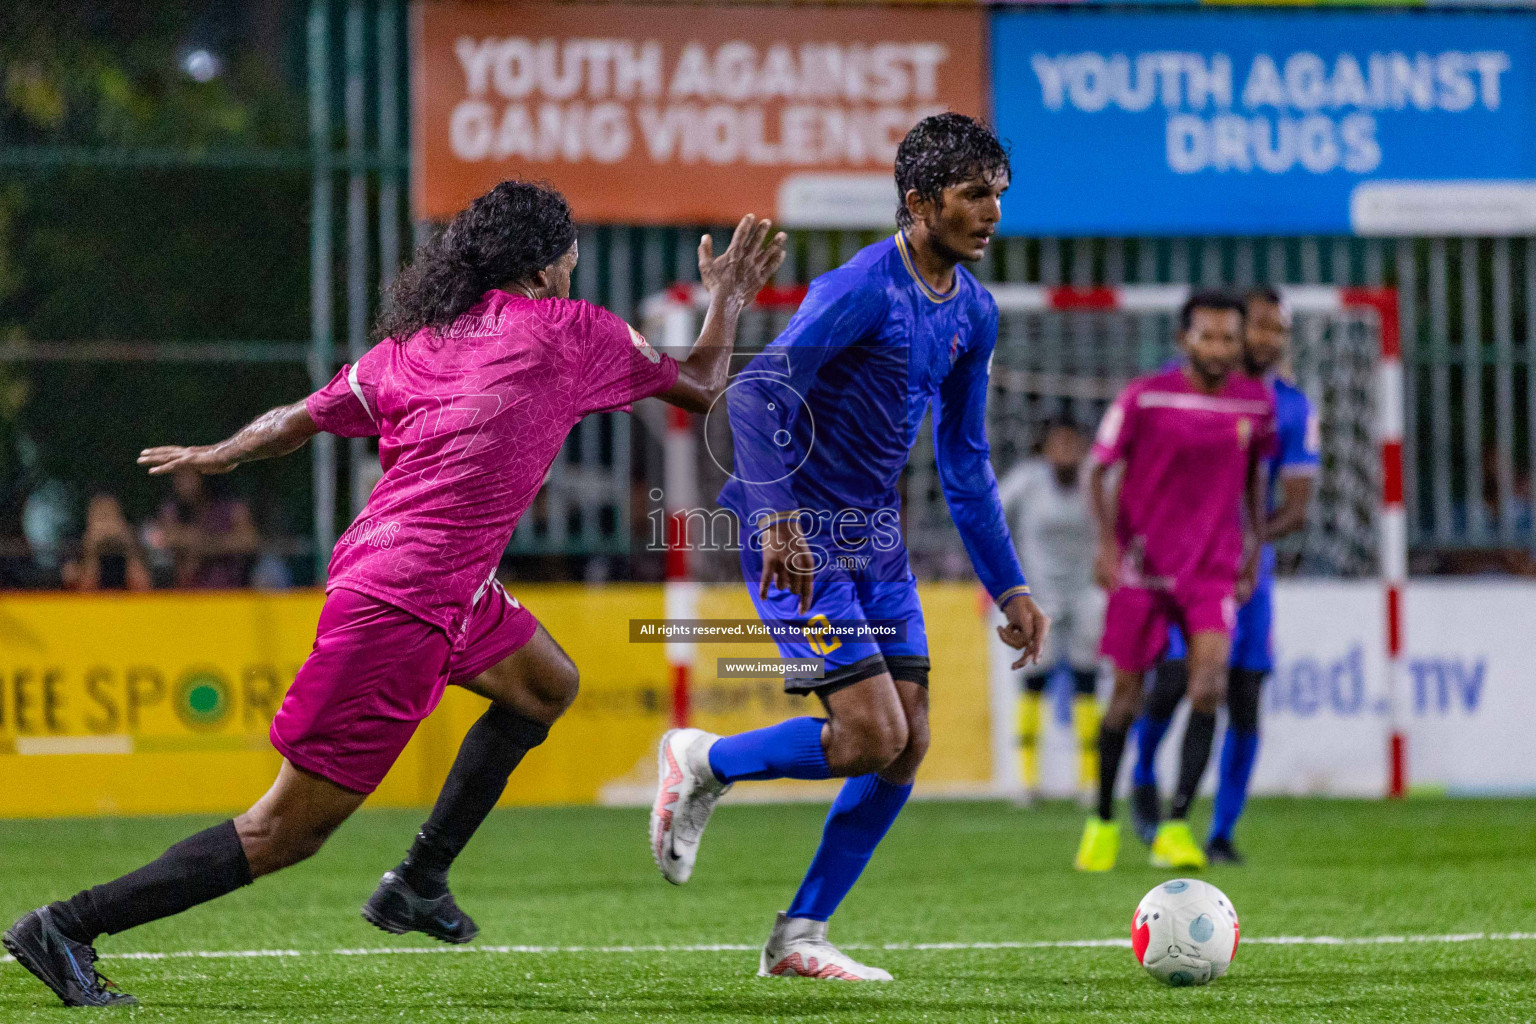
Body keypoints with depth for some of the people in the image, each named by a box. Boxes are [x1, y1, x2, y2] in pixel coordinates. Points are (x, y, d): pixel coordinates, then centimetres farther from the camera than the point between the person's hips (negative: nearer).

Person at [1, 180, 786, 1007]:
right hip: (404, 608, -9)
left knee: (545, 687, 27)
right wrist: (728, 297, 25)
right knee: (289, 830, -6)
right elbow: (699, 385, 7)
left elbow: (300, 419, 13)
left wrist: (214, 456, 31)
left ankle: (419, 883, 28)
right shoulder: (569, 331, -4)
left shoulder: (412, 343, 11)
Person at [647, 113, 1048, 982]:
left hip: (876, 536, 8)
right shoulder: (865, 286, -18)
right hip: (800, 540, -8)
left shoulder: (974, 312, 8)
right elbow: (756, 392, -26)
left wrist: (1008, 585, 16)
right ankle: (702, 762, 8)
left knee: (909, 745, 1)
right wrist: (776, 519, -36)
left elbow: (965, 461, 18)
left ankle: (799, 938, 11)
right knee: (874, 734, -16)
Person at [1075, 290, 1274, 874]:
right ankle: (1103, 822, 24)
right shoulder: (1145, 398, -8)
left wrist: (1254, 548, 15)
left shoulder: (1257, 403, 2)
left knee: (1210, 682, -18)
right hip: (1142, 564, -2)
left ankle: (1176, 827, -15)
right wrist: (1108, 543, -13)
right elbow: (1097, 470, -2)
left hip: (1214, 569, 2)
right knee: (1127, 694, 3)